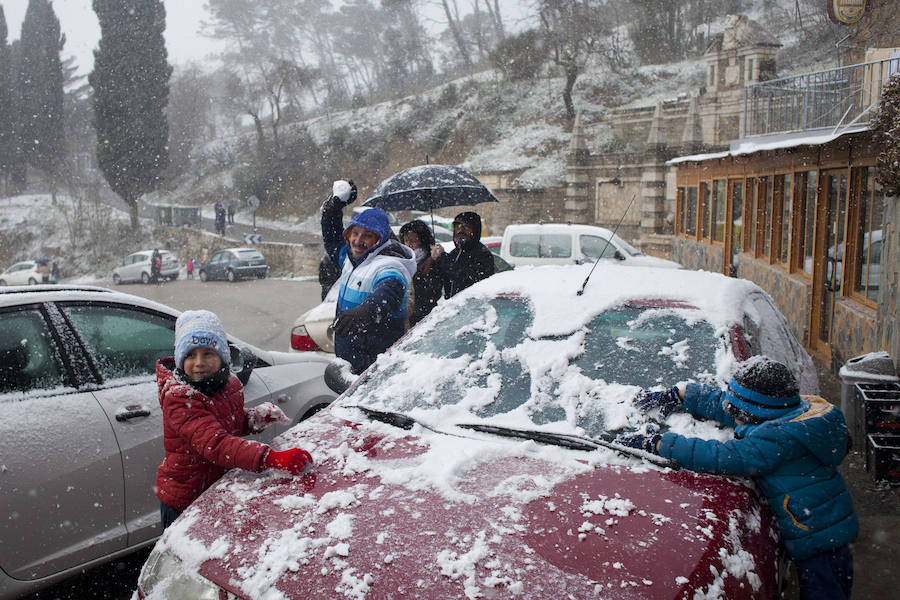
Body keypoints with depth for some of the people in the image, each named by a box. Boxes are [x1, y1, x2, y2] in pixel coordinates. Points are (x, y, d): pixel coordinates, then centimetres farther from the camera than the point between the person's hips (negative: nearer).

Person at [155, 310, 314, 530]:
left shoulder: (230, 383, -3)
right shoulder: (178, 398, -26)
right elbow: (215, 444, -39)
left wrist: (258, 417, -6)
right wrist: (272, 458, -50)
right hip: (184, 502, -6)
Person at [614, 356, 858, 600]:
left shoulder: (782, 437, -28)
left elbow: (722, 458, -30)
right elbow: (720, 401, 11)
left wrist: (654, 443, -27)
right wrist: (675, 396, 11)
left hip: (818, 541, -9)